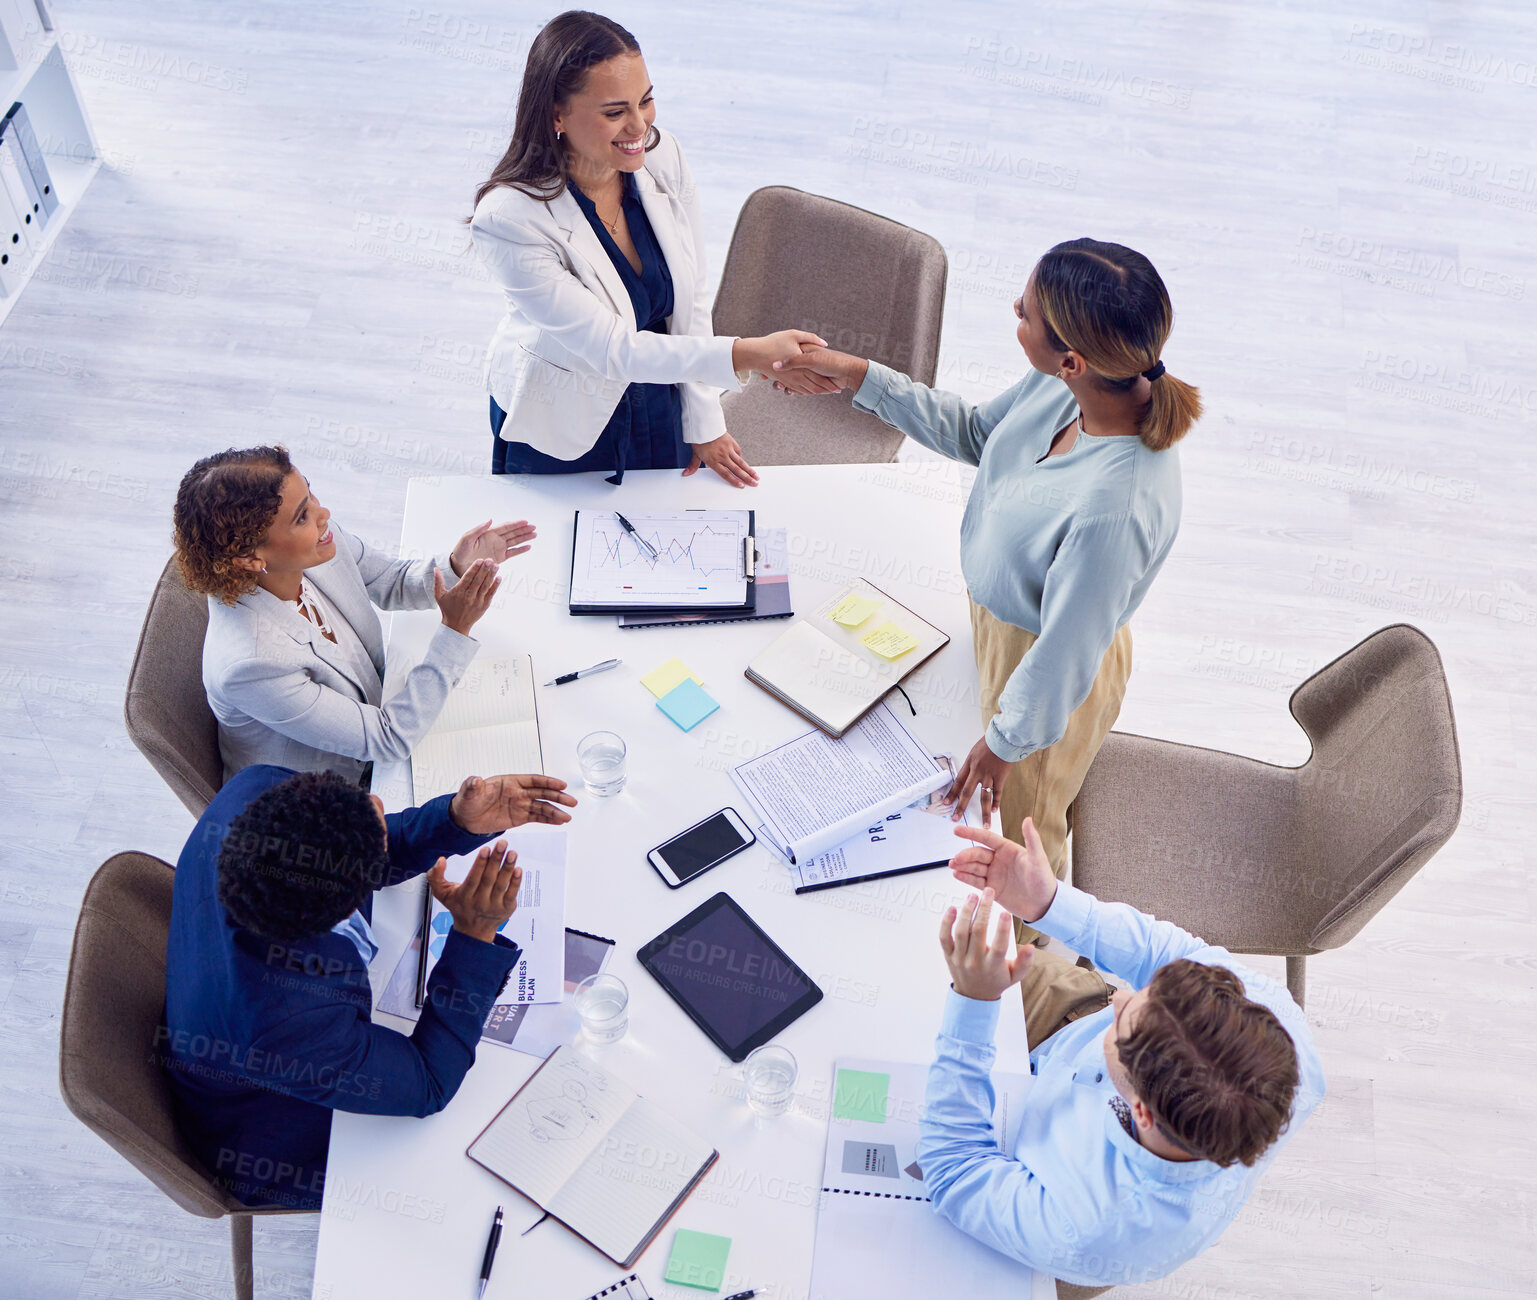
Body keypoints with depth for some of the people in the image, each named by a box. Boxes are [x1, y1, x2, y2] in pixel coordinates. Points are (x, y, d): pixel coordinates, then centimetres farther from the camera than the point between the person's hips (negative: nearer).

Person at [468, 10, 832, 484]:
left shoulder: (662, 155, -16)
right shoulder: (507, 218, -31)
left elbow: (693, 299, -6)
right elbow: (612, 348, -32)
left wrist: (703, 425, -2)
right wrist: (751, 354, -41)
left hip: (660, 407, 5)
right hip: (558, 432, -4)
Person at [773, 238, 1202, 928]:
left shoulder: (1116, 507, -44)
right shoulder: (1063, 388, -22)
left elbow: (1065, 655, -30)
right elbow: (975, 431, 0)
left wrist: (1005, 741, -14)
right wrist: (861, 378, -5)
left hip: (1045, 672, -7)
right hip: (999, 614, 7)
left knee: (1021, 821, 25)